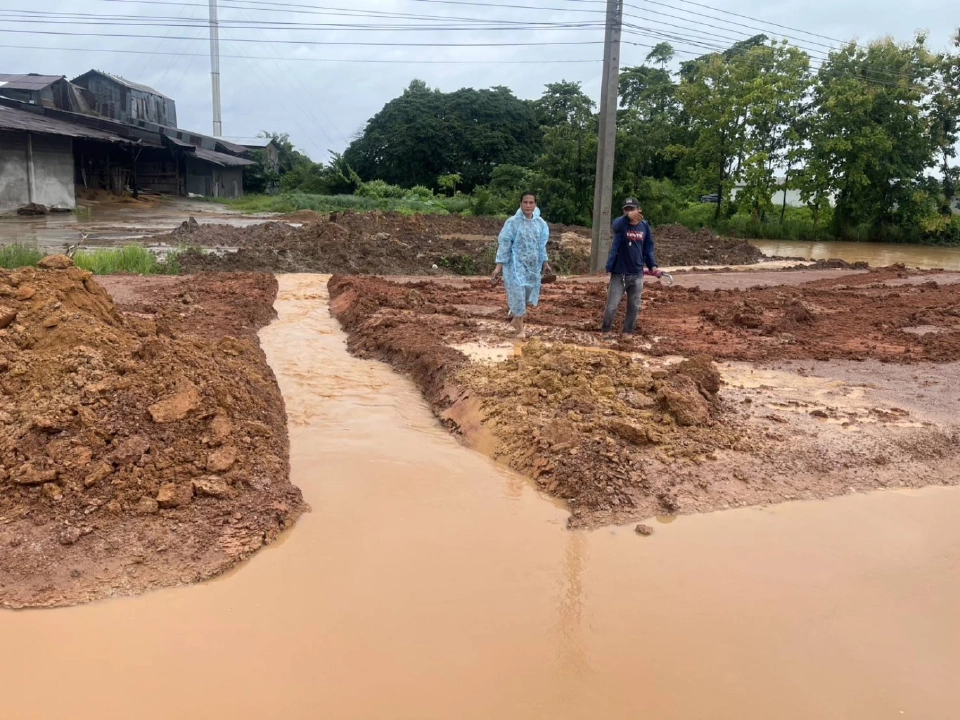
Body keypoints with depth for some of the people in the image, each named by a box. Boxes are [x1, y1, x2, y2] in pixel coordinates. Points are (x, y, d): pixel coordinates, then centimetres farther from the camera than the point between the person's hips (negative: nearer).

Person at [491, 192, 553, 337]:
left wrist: (545, 263, 15)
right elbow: (504, 244, -12)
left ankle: (514, 319, 36)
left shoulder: (540, 223, 2)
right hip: (516, 265, -5)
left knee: (528, 295, 13)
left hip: (533, 266, 5)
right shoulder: (512, 222, -11)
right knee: (517, 294, -3)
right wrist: (499, 266, -17)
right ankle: (519, 327, 10)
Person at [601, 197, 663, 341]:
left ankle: (628, 332, 23)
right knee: (612, 306, 0)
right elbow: (615, 226, -34)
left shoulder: (644, 226, 2)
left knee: (634, 306, 10)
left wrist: (652, 266, -1)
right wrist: (628, 217, -52)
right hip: (619, 273, -3)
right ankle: (605, 331, 18)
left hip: (637, 274, 3)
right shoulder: (621, 224, -8)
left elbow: (648, 248, 10)